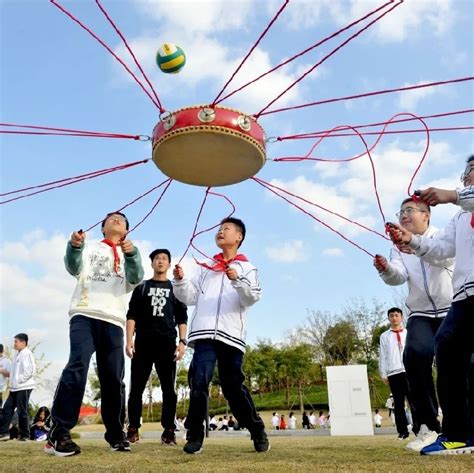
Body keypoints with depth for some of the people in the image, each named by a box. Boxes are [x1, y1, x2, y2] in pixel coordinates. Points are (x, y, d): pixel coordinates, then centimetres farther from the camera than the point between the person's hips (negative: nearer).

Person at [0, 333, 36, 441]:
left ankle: (24, 435, 9)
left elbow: (31, 371, -20)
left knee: (22, 411, -1)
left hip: (24, 387, -9)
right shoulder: (17, 354, 16)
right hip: (15, 388, 9)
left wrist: (18, 380, -17)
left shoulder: (27, 354, -12)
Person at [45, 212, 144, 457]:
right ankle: (58, 433, -20)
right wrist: (74, 246, -23)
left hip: (113, 320, 2)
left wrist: (132, 253, -24)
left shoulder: (129, 255, 21)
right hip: (84, 315, -2)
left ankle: (115, 434, 13)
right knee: (77, 367, -21)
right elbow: (74, 268, -1)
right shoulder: (91, 248, 20)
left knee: (113, 378, 1)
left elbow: (136, 277, -2)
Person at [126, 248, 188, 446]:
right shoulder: (141, 288, 15)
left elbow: (182, 318, 10)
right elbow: (131, 316, 7)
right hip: (143, 342, 0)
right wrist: (129, 340, -6)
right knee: (136, 388, -1)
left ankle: (168, 431, 3)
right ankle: (133, 429, 6)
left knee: (169, 389, -2)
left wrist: (182, 341, -3)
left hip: (167, 343, 0)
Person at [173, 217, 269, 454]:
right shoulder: (207, 266, 22)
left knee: (233, 386, 2)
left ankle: (258, 432, 19)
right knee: (199, 382, -11)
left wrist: (238, 280, -24)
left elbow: (252, 298, -6)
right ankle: (195, 436, -2)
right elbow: (191, 297, 16)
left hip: (231, 334, -2)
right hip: (204, 333, 2)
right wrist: (181, 280, -2)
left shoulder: (247, 267, 11)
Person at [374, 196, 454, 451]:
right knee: (415, 354, -24)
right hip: (421, 315, 2)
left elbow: (446, 256, -25)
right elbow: (398, 277, -9)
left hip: (452, 312, -2)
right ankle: (426, 426, -17)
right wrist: (386, 269, -34)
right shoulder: (399, 248, 12)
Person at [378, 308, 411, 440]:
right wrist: (383, 374, 2)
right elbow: (383, 356, 8)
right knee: (398, 403, 3)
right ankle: (402, 431, 7)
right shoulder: (385, 336, 11)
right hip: (394, 373, 0)